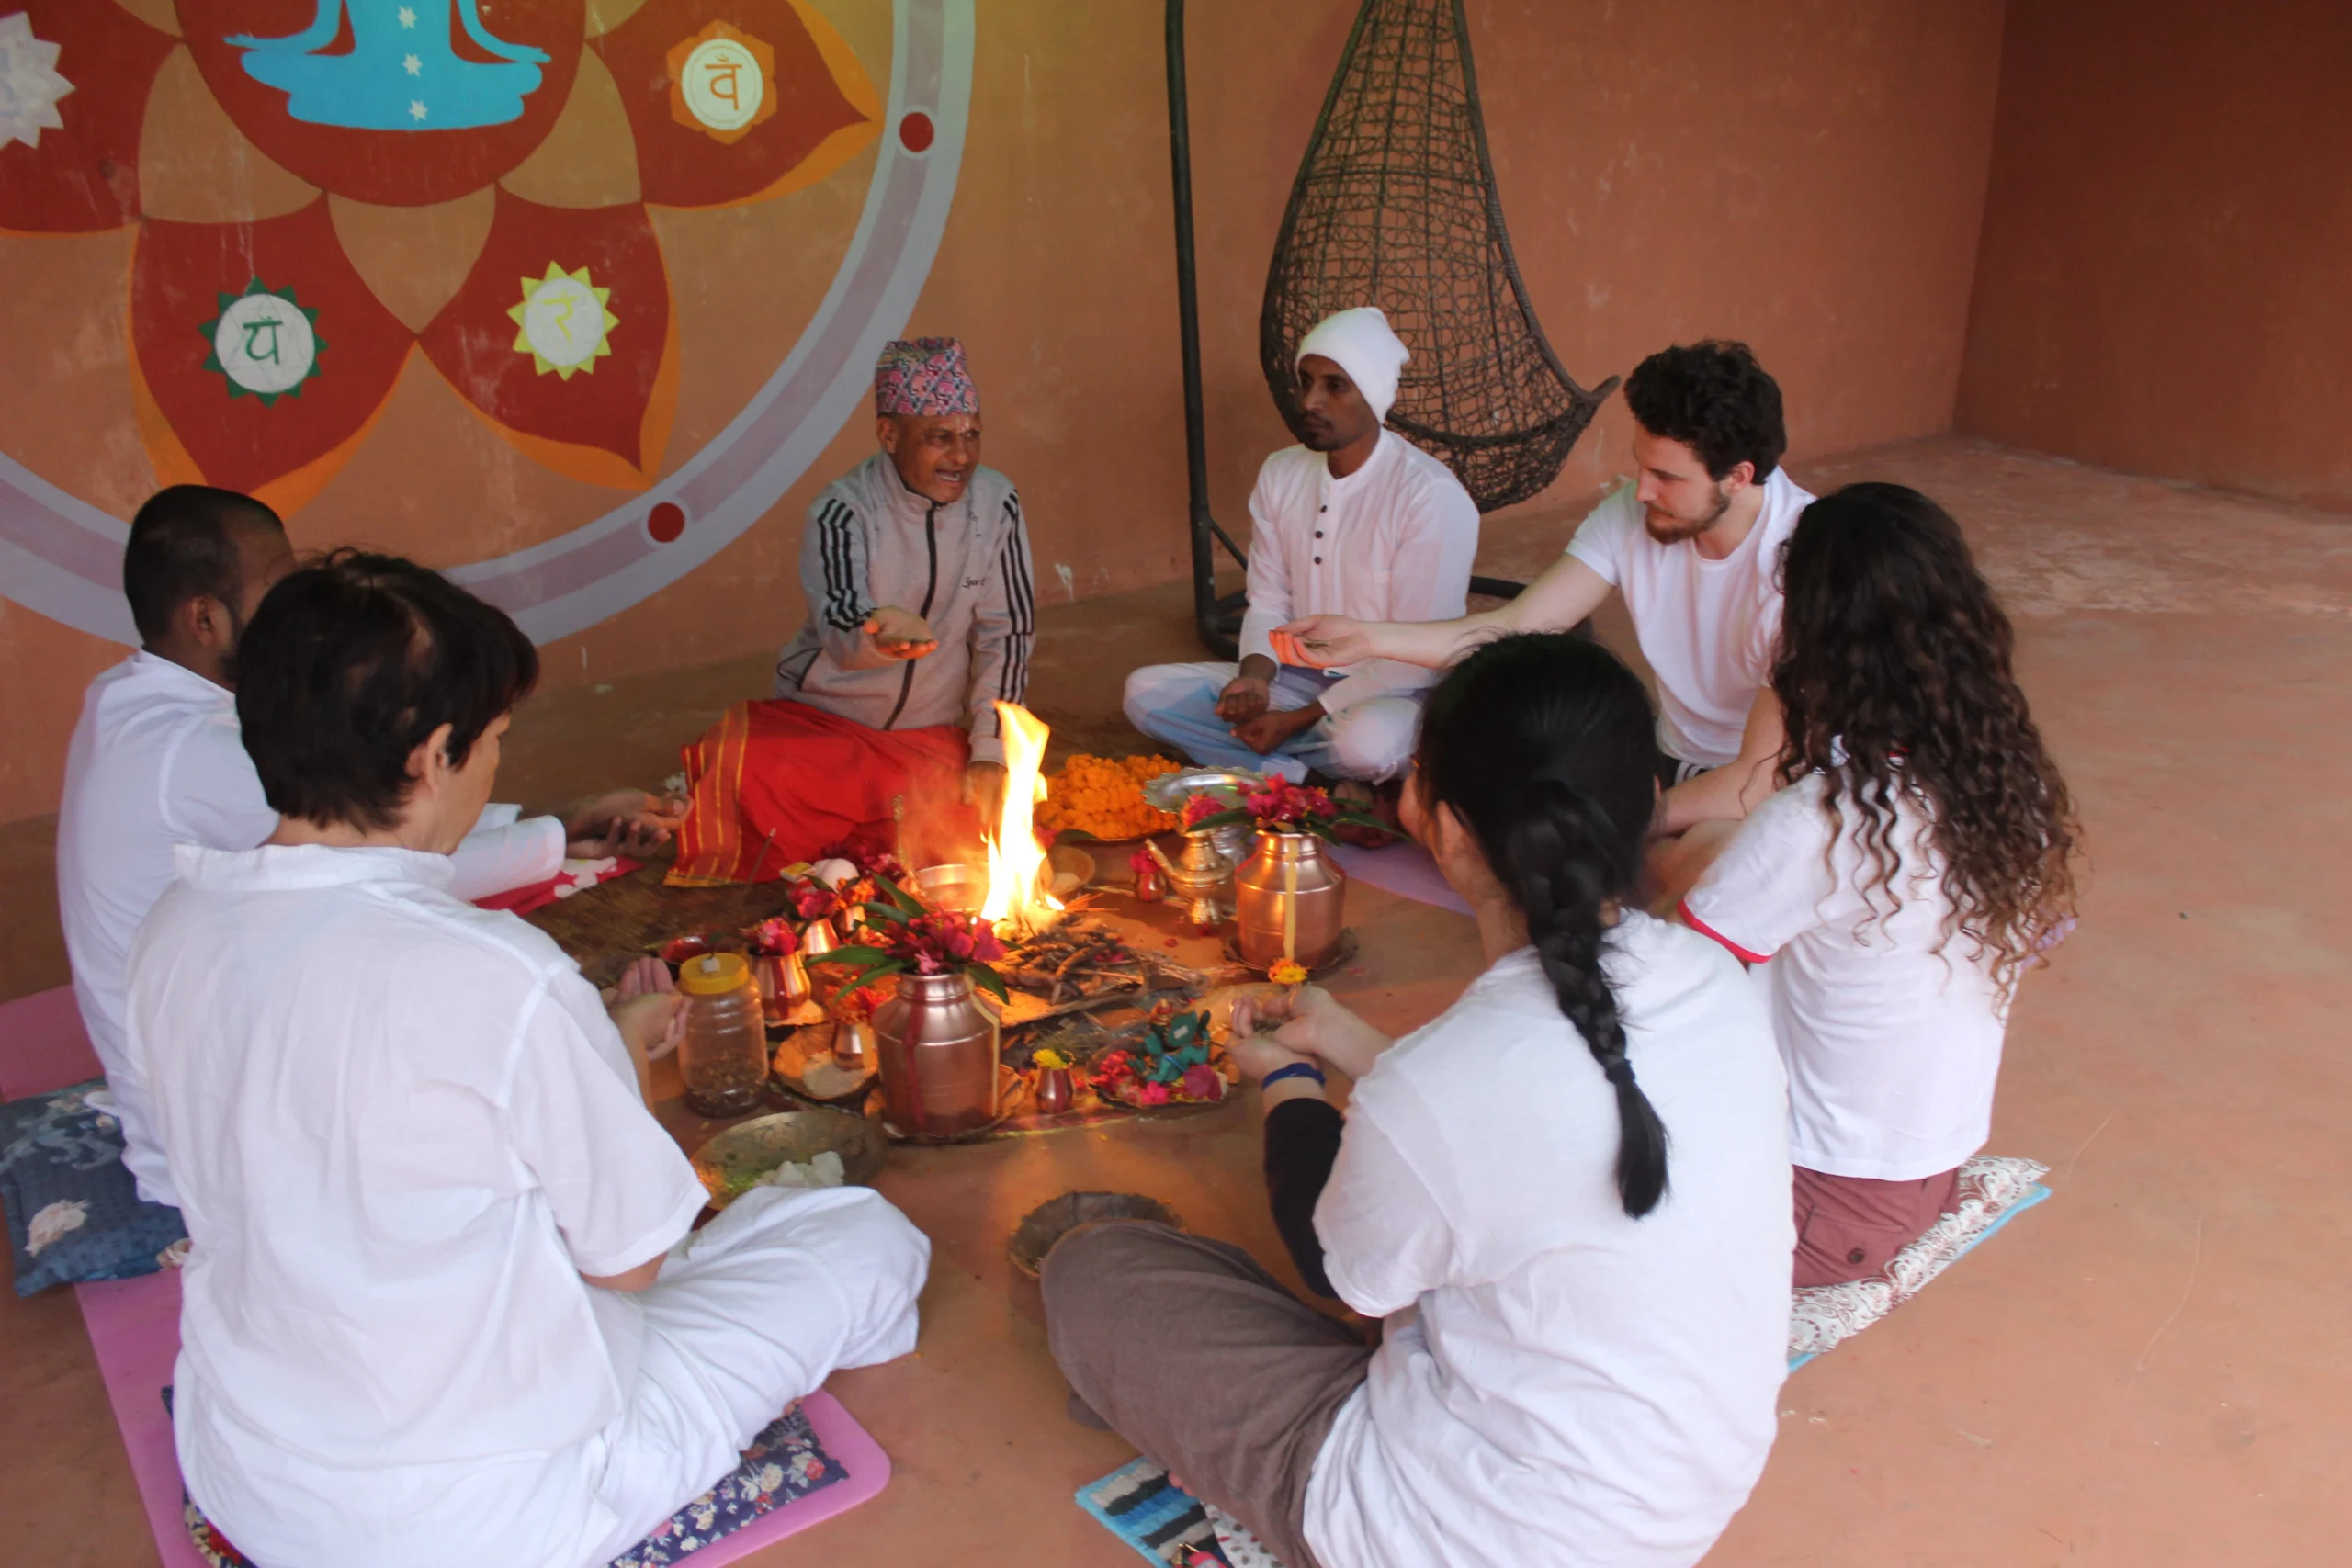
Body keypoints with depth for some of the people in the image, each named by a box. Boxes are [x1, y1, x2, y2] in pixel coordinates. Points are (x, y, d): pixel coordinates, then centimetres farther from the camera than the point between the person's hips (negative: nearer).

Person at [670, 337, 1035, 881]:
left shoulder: (997, 504, -7)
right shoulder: (843, 510, -15)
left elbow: (1007, 633, -2)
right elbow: (838, 628, -32)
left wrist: (990, 753, -9)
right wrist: (878, 634, -57)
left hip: (932, 737, 4)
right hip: (822, 719, -4)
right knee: (745, 773, -34)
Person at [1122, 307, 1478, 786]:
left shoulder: (1432, 495, -18)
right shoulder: (1280, 474, 2)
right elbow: (1268, 602, 8)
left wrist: (1299, 719, -20)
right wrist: (1255, 674, -15)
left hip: (1397, 692, -6)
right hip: (1301, 676, 6)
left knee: (1368, 741, -41)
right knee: (1146, 691, -12)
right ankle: (1305, 774, -16)